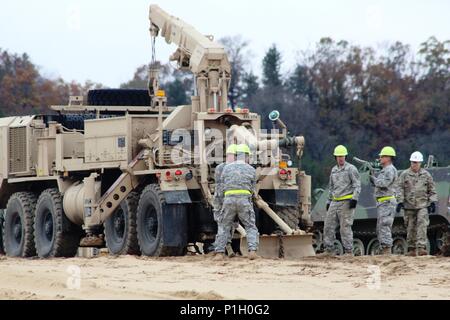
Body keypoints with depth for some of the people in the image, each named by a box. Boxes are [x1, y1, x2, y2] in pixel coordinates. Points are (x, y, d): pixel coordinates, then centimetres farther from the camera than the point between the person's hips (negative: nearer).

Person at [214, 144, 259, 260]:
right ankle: (252, 251, -11)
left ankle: (219, 253, 3)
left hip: (229, 200, 1)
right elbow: (253, 189, 12)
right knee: (250, 227, 7)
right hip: (244, 201, -1)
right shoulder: (251, 170, 6)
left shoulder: (227, 168, 7)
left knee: (224, 227, 12)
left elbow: (223, 187, 10)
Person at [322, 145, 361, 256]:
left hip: (346, 201, -7)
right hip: (335, 202, 7)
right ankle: (329, 250, 9)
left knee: (345, 227, -8)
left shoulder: (351, 169, -3)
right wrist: (329, 201, 23)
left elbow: (357, 185, -8)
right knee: (328, 226, 3)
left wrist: (354, 198, -18)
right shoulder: (334, 170, 18)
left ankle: (349, 251, -3)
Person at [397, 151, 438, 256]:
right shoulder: (405, 175, 6)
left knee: (422, 224, -16)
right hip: (409, 206, 1)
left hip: (423, 205, -1)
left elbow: (432, 190, 12)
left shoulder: (426, 175, 9)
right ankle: (412, 249, 12)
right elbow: (400, 189, 3)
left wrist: (433, 202, 3)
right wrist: (400, 201, -8)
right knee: (411, 228, 3)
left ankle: (421, 247, -21)